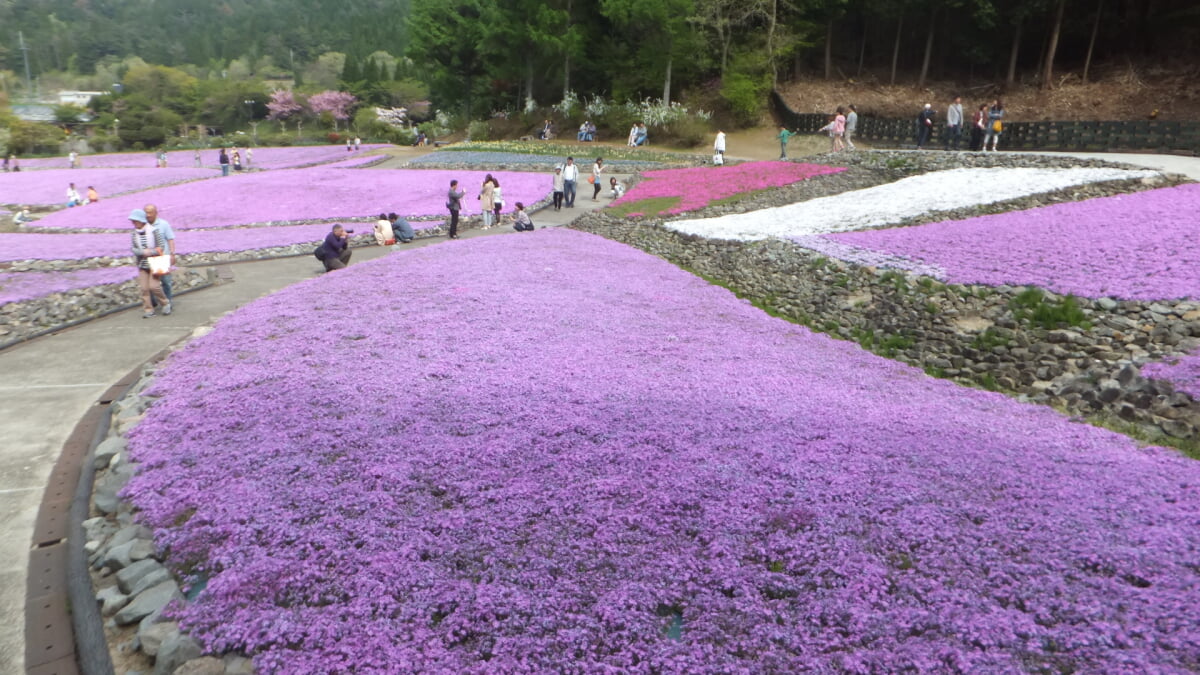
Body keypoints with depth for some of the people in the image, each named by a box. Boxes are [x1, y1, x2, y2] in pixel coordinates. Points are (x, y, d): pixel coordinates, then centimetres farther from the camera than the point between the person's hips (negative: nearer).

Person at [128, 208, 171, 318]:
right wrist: (143, 252, -16)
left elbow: (161, 247, -7)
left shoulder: (153, 231, -8)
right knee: (144, 288, -1)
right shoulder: (135, 234, 3)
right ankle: (148, 309, 7)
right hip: (142, 265, 4)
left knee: (154, 286, -11)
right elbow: (134, 249, 2)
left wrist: (150, 252, -16)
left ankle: (165, 303, 11)